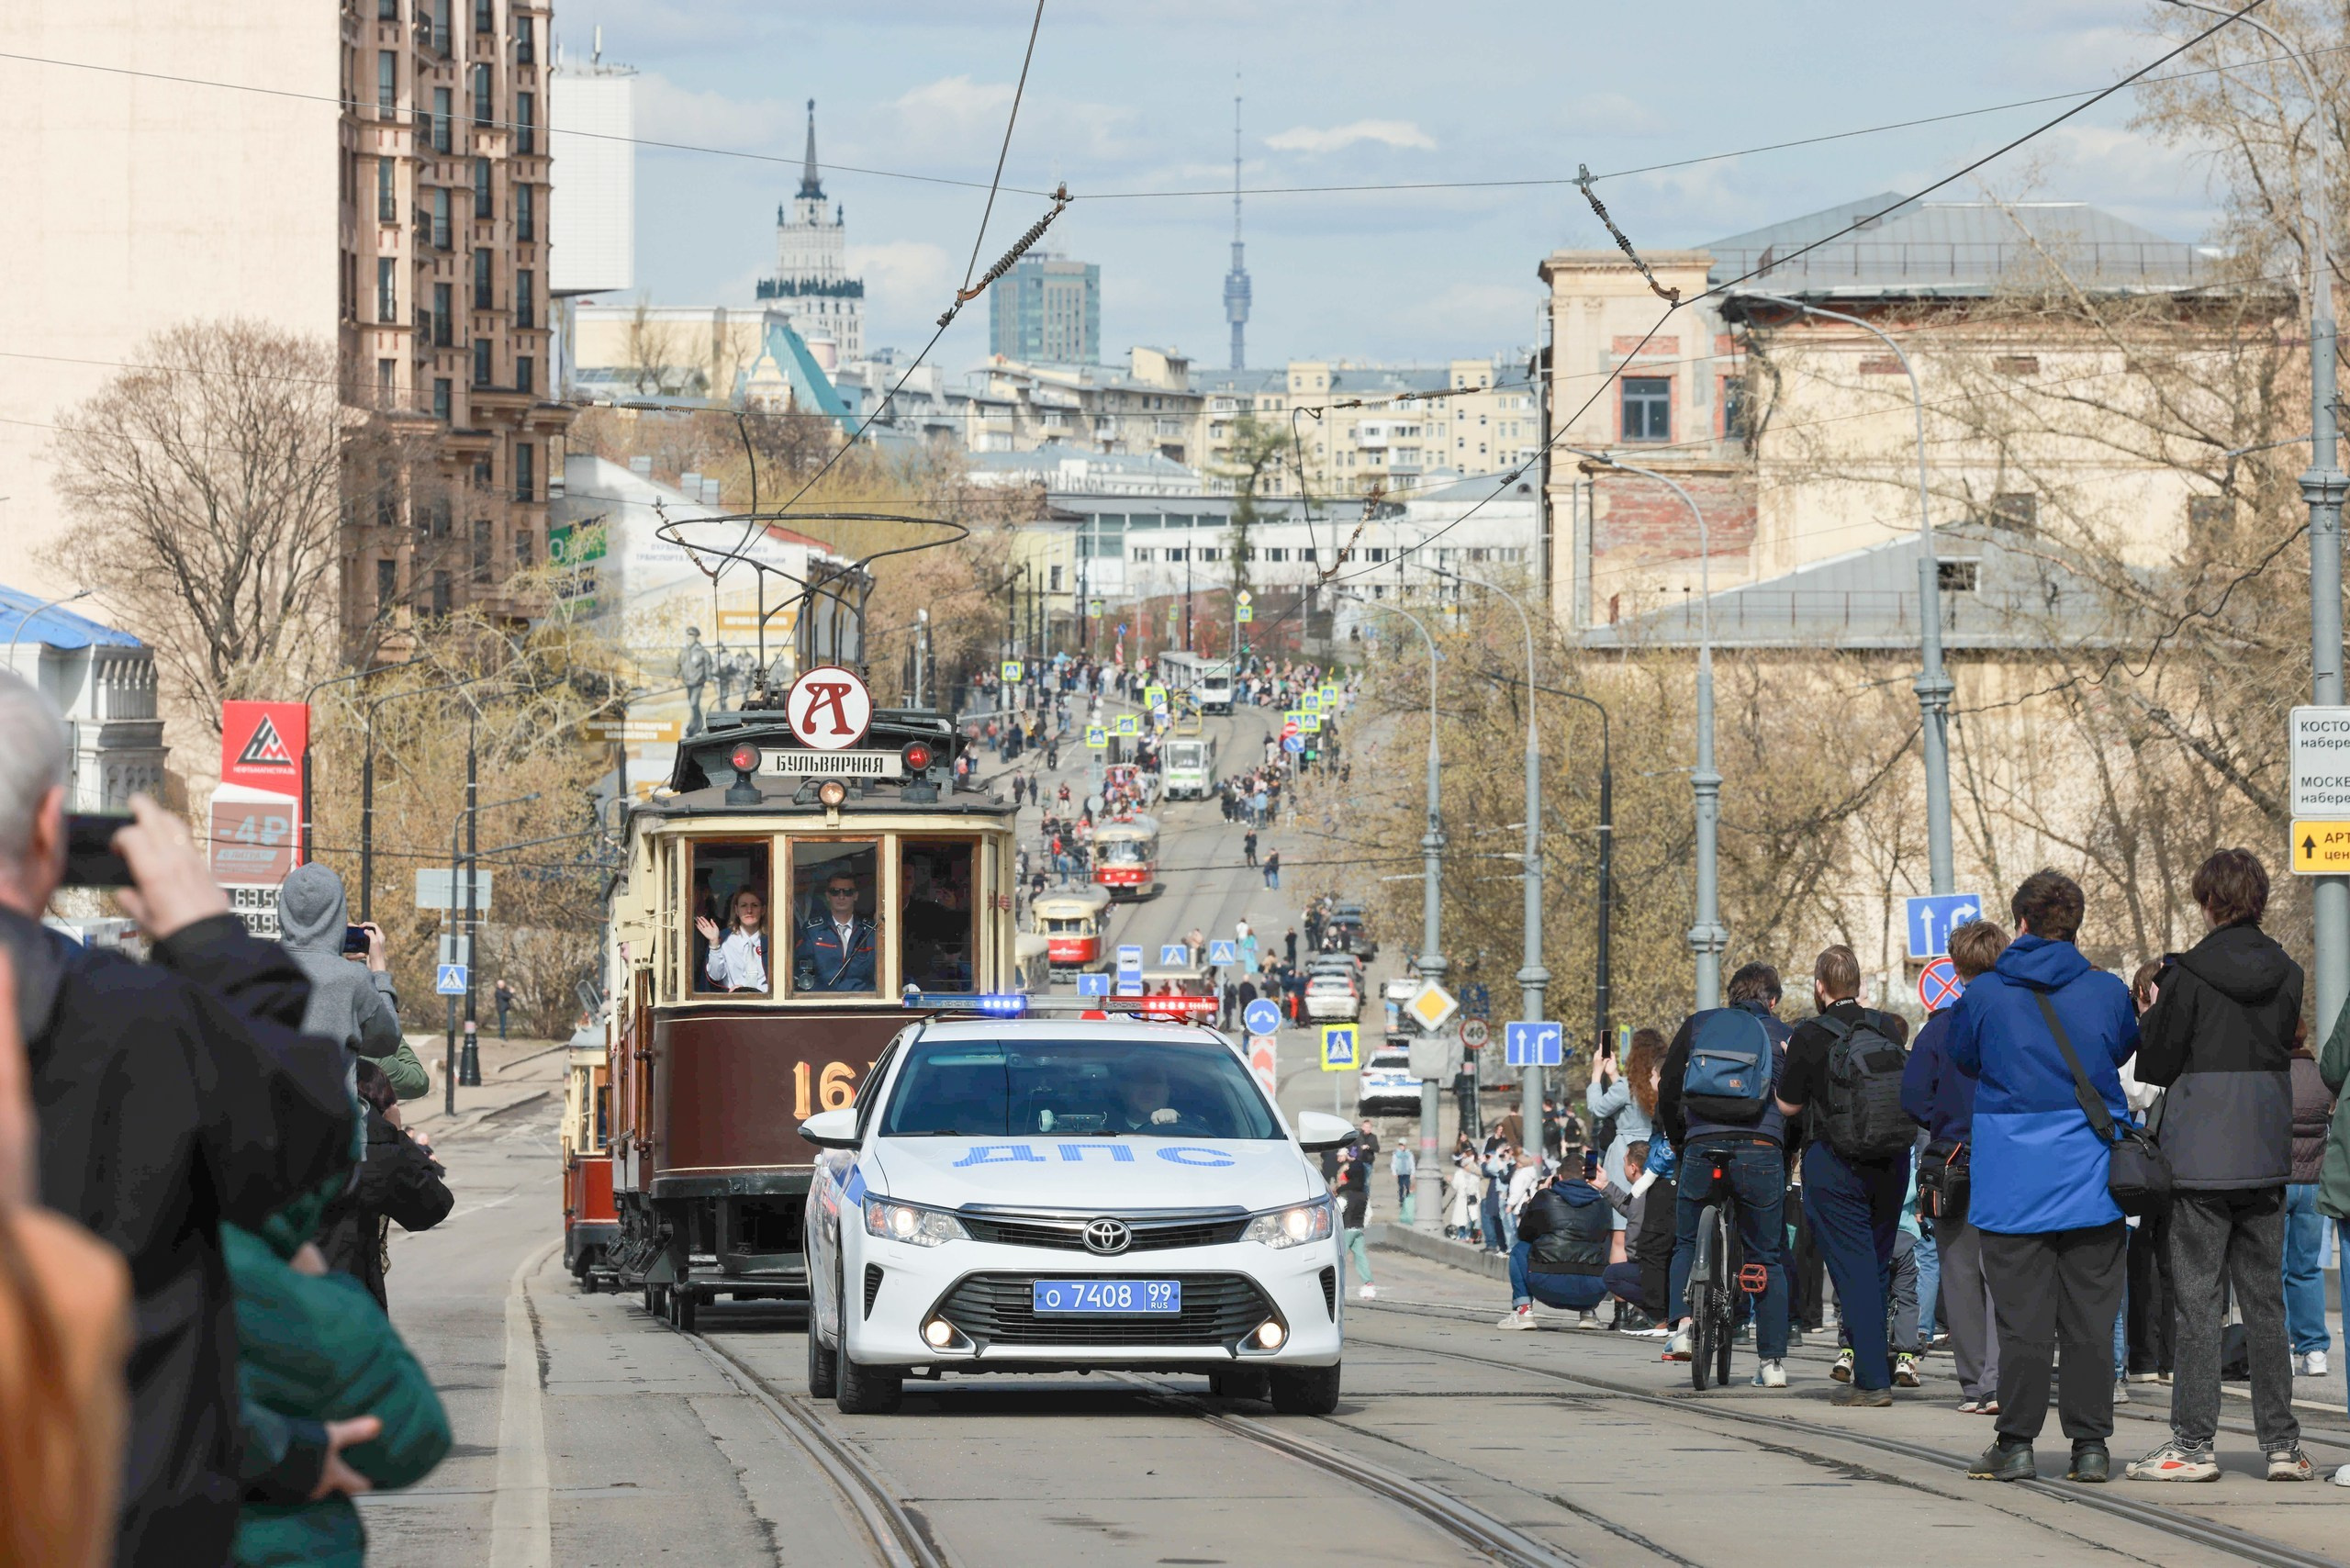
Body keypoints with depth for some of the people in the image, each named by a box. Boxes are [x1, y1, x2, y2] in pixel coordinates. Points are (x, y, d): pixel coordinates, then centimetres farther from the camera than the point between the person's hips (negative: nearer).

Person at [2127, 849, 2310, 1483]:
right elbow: (2283, 1046, 12)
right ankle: (2281, 1442, 10)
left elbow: (2158, 1062, -7)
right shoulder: (2286, 974, 3)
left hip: (2199, 1158, -5)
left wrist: (2154, 1016, 10)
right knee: (2264, 1299, 10)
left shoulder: (2188, 976, -12)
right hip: (2267, 1156, 5)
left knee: (2197, 1299, -1)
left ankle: (2193, 1443, -2)